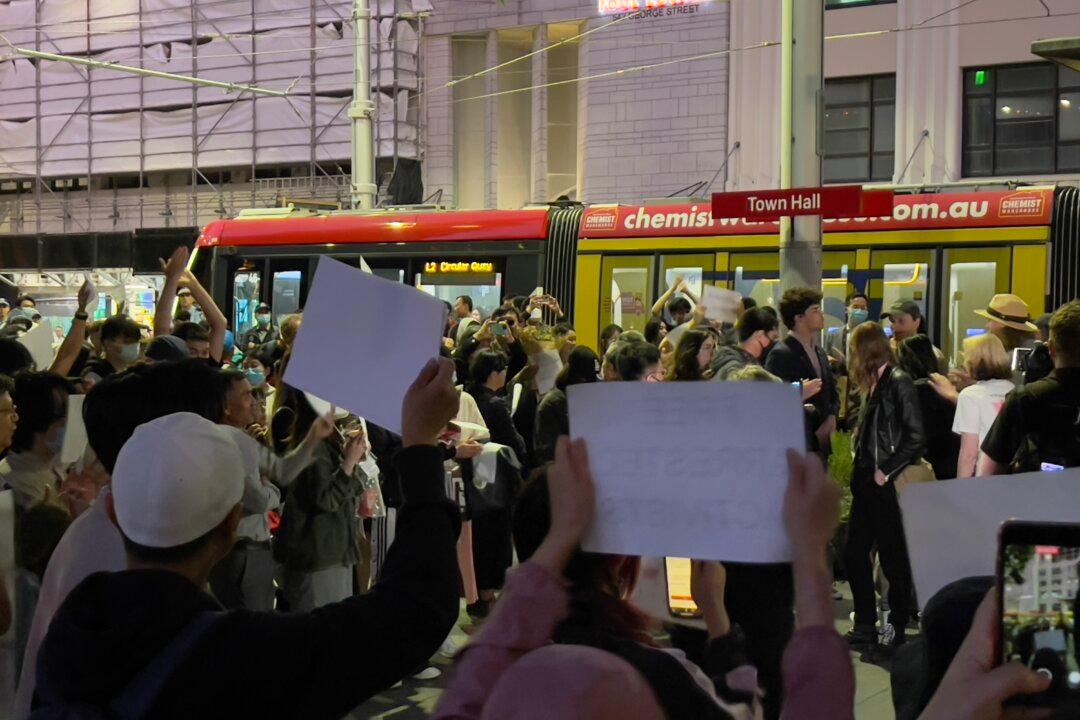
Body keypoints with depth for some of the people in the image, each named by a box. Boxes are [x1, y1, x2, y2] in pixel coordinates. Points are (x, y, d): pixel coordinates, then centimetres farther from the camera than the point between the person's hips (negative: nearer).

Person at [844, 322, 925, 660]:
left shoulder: (898, 382, -13)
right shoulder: (874, 383, 13)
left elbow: (916, 438, -19)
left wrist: (887, 471, -16)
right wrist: (861, 468, 10)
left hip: (888, 486, -9)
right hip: (867, 483, 9)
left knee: (893, 559, 1)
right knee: (854, 555, 12)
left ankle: (897, 633, 10)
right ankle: (865, 627, 23)